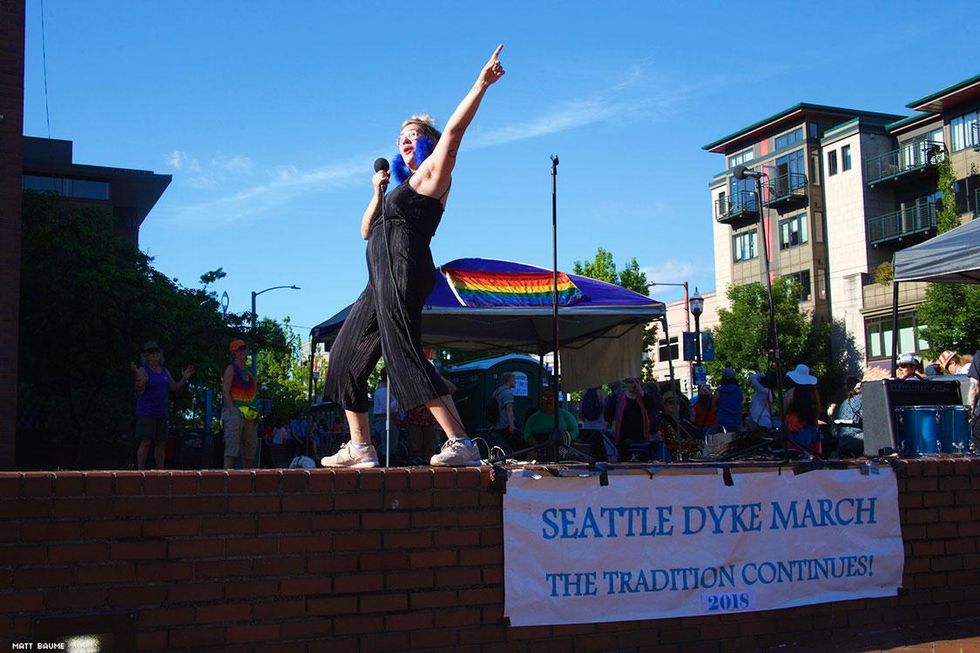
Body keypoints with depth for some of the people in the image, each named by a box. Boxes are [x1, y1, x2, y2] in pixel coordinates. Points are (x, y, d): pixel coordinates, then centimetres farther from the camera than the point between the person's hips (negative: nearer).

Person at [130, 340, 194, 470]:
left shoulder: (164, 371, 12)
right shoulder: (143, 371, -8)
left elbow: (174, 388, 13)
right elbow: (140, 391, -21)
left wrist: (184, 378, 1)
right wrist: (137, 376, -35)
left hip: (161, 413, 7)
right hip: (146, 412, -7)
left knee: (161, 443, 7)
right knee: (146, 442, -12)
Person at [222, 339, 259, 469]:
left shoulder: (248, 369, 19)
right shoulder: (231, 368, -3)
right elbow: (225, 391, -11)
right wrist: (232, 409, -20)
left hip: (249, 413, 8)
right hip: (235, 411, -8)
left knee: (251, 446, 11)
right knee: (232, 446, -15)